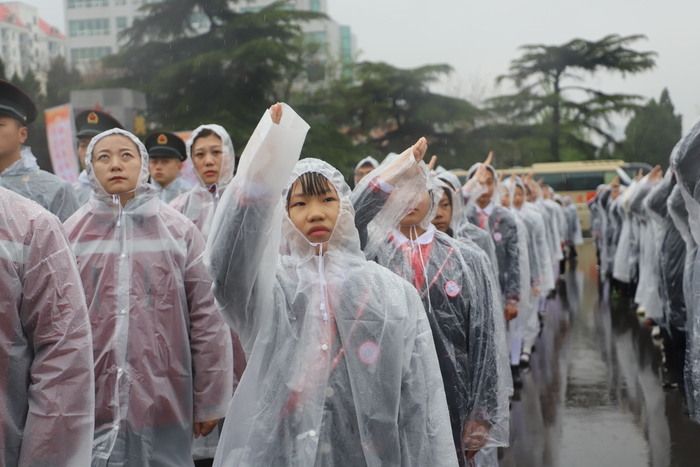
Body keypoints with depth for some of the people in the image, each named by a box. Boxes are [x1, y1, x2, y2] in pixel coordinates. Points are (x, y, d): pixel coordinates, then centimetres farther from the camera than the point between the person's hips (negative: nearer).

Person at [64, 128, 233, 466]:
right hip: (91, 409, 1)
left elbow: (207, 318, 3)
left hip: (164, 409, 0)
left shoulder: (179, 231, 3)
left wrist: (210, 402, 2)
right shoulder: (71, 233, 5)